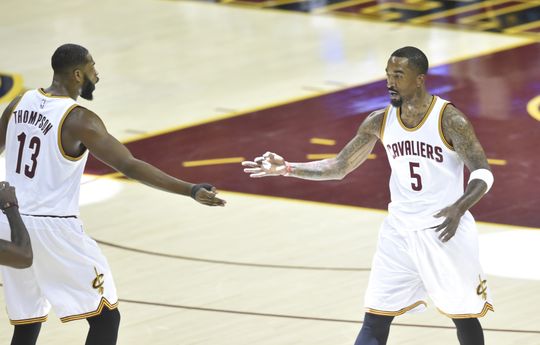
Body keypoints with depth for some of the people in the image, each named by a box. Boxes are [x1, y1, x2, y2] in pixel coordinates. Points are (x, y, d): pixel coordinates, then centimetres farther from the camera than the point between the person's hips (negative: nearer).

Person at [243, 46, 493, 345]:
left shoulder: (449, 119, -16)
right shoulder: (379, 122, -1)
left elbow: (482, 173, -16)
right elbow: (339, 167, 6)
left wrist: (459, 208, -35)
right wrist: (287, 169, -6)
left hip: (445, 230, -4)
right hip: (400, 230, 4)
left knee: (463, 315, 9)